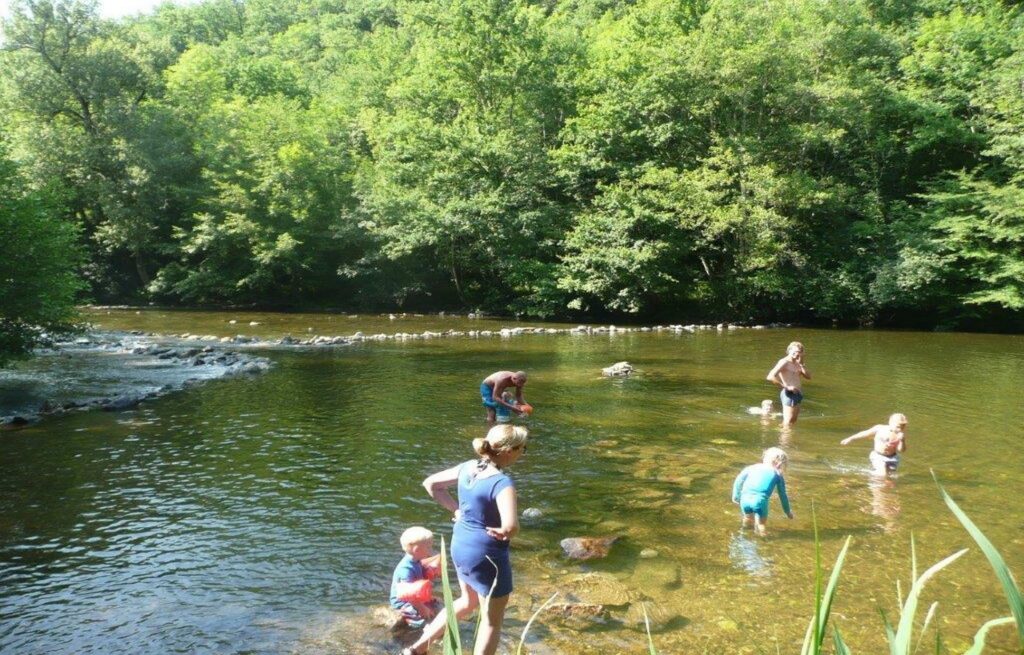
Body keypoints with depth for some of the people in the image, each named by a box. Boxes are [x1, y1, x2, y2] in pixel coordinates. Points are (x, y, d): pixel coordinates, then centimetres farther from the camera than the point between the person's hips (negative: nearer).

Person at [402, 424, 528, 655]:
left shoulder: (468, 467, -3)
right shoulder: (502, 483, -26)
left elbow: (430, 483, 8)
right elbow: (511, 526, -39)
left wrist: (456, 509, 7)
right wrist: (503, 533, -16)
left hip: (460, 545, 8)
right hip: (487, 555, -8)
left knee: (468, 602, 32)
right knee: (492, 621, 13)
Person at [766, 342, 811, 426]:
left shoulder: (797, 363, 16)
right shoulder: (784, 362, -10)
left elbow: (808, 376, 11)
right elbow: (770, 377, -22)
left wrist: (801, 364, -1)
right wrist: (786, 387, -20)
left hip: (797, 394, 9)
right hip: (789, 394, -9)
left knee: (793, 422, 15)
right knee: (787, 422, -11)